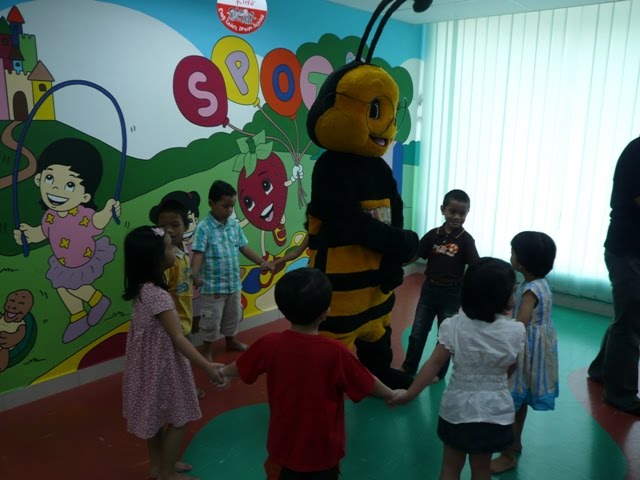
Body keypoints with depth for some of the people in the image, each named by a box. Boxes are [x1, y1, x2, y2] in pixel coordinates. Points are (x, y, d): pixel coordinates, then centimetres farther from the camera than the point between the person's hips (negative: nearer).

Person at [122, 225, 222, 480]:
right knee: (178, 420, 9)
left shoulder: (141, 288, -2)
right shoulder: (158, 295, -29)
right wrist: (207, 366, -30)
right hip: (162, 364, -9)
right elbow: (178, 339, -29)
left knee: (155, 416, 23)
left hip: (150, 362, 9)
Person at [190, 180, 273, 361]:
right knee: (211, 319, 6)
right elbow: (198, 254, -21)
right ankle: (208, 350, 24)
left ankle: (231, 340, 45)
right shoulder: (204, 227, -16)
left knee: (233, 315, 23)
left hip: (234, 282, 6)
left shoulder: (234, 225, 3)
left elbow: (244, 247, 11)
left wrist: (262, 262, 7)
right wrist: (194, 275, -35)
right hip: (213, 285, -6)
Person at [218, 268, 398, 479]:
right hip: (323, 451, -2)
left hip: (285, 446, 2)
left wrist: (224, 372, 26)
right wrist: (391, 394, 11)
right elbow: (369, 384, -10)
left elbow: (239, 367, 3)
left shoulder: (269, 345, -17)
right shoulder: (336, 352, -25)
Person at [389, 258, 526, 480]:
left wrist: (410, 393, -6)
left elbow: (434, 364, -14)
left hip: (457, 409, -1)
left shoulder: (453, 326, -17)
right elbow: (510, 369, -1)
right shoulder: (515, 331, -14)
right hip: (495, 412, 1)